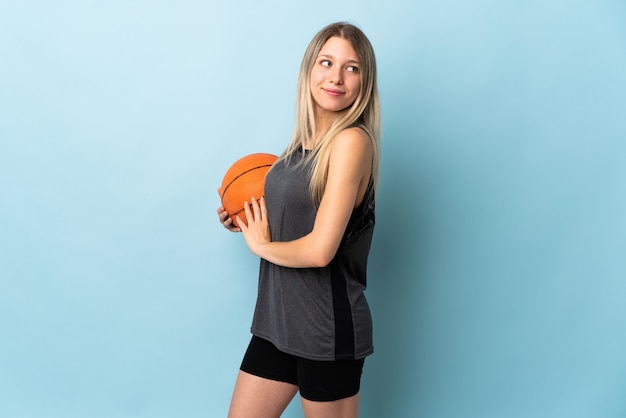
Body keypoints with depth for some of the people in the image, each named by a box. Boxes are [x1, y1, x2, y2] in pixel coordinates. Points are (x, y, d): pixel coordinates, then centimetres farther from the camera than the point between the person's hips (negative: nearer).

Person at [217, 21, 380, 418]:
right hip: (278, 319, 7)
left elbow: (320, 250, -23)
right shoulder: (305, 141, 5)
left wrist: (261, 245, -7)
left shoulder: (352, 141, -17)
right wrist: (247, 221, 2)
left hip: (327, 328, -7)